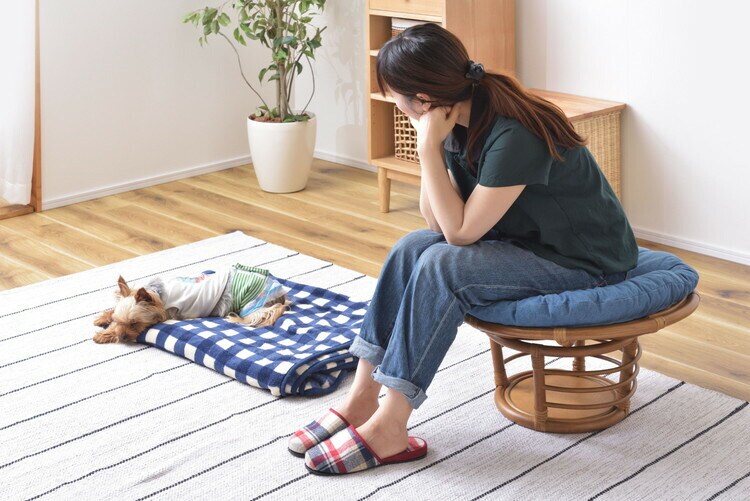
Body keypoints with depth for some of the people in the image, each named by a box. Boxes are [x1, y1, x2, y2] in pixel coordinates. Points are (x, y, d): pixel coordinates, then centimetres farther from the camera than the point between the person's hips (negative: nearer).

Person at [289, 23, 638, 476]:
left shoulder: (514, 136, -30)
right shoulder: (463, 120, -4)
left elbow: (460, 231, -23)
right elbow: (440, 222, -3)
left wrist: (430, 148, -25)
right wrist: (431, 147, -15)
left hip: (586, 262, -9)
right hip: (528, 240, 9)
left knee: (442, 267, -25)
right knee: (411, 248, -8)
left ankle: (389, 429, -18)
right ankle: (362, 399, -7)